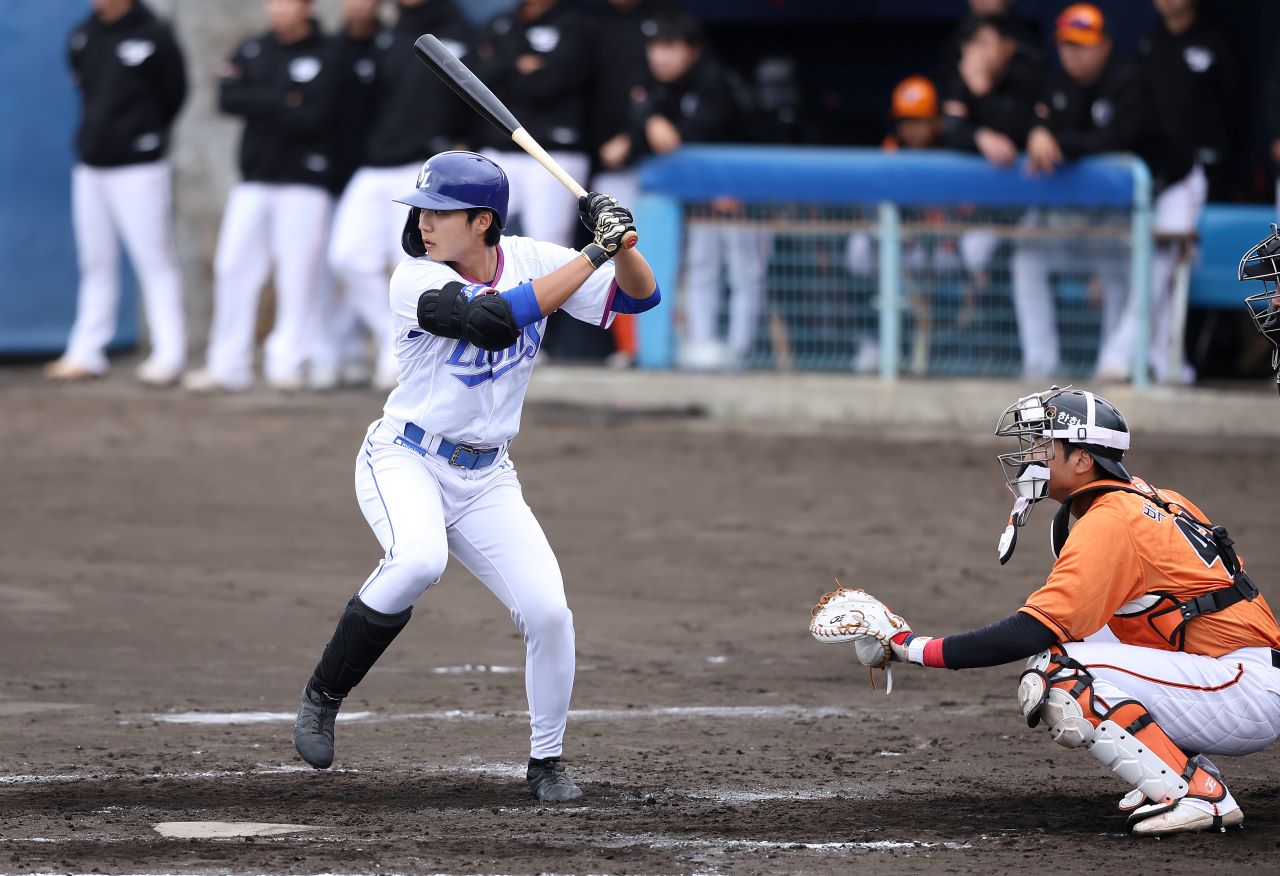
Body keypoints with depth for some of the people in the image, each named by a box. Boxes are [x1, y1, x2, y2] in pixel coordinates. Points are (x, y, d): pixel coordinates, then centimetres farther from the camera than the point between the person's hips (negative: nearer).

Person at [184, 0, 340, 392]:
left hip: (304, 181, -5)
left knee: (299, 275, -6)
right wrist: (282, 103, -12)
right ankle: (227, 365, 6)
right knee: (232, 268, 1)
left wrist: (255, 103, -7)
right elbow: (228, 98, -3)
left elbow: (310, 118, -13)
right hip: (253, 180, 5)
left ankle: (289, 363, 0)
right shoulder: (252, 51, 12)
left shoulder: (326, 56, -3)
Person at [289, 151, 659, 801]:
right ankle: (323, 695, -15)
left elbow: (640, 296, 0)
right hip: (404, 461, -5)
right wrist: (592, 254, -30)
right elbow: (494, 321, -33)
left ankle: (547, 762, 11)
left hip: (486, 480, 5)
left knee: (549, 613, -10)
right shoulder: (416, 281, -17)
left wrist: (620, 241, -22)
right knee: (419, 560, -35)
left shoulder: (529, 260, -2)